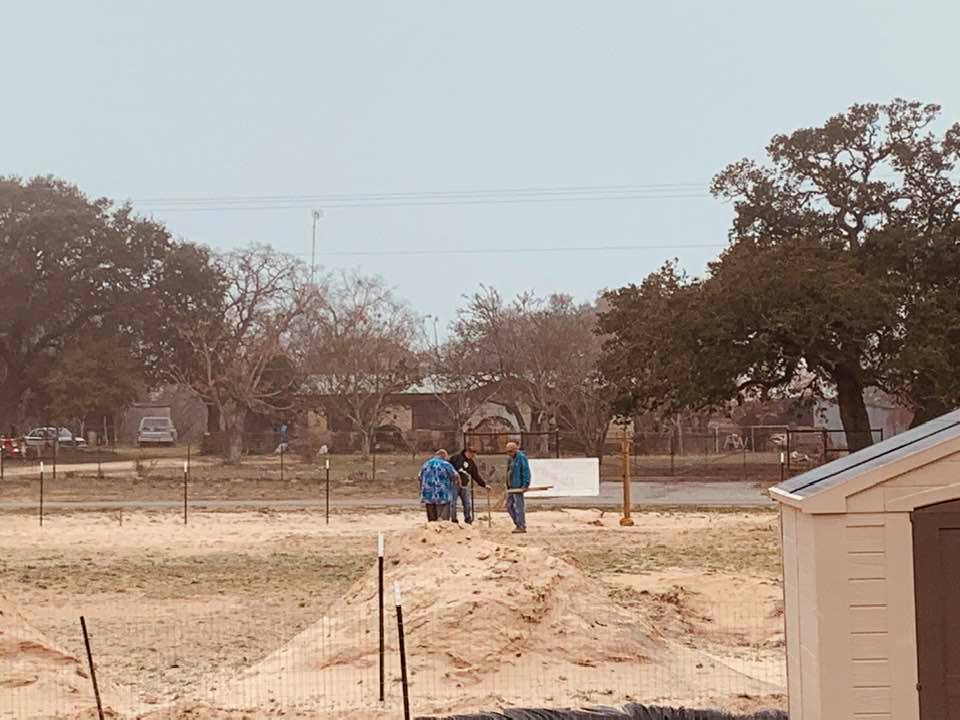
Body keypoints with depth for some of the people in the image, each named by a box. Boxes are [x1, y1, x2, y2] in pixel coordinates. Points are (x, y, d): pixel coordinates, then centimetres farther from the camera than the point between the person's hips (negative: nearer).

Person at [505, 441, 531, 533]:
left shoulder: (521, 457, -12)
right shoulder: (512, 458, 17)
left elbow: (526, 471, -17)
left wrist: (525, 484, -22)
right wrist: (508, 485, 19)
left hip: (518, 486, -10)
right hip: (511, 487, 10)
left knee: (519, 506, -7)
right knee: (509, 506, 12)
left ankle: (522, 527, -2)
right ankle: (518, 524, 19)